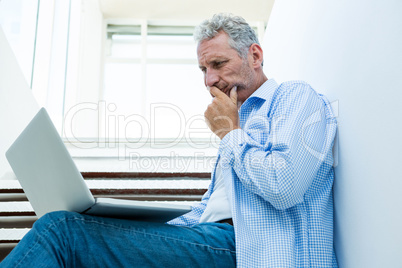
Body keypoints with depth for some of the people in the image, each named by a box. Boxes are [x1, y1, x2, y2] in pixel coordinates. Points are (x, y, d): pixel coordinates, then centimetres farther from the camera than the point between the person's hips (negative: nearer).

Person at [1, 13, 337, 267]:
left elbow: (283, 187, -19)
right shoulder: (240, 121, 28)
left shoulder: (296, 97, 1)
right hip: (215, 240, 8)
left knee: (60, 230, -20)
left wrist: (230, 133, -3)